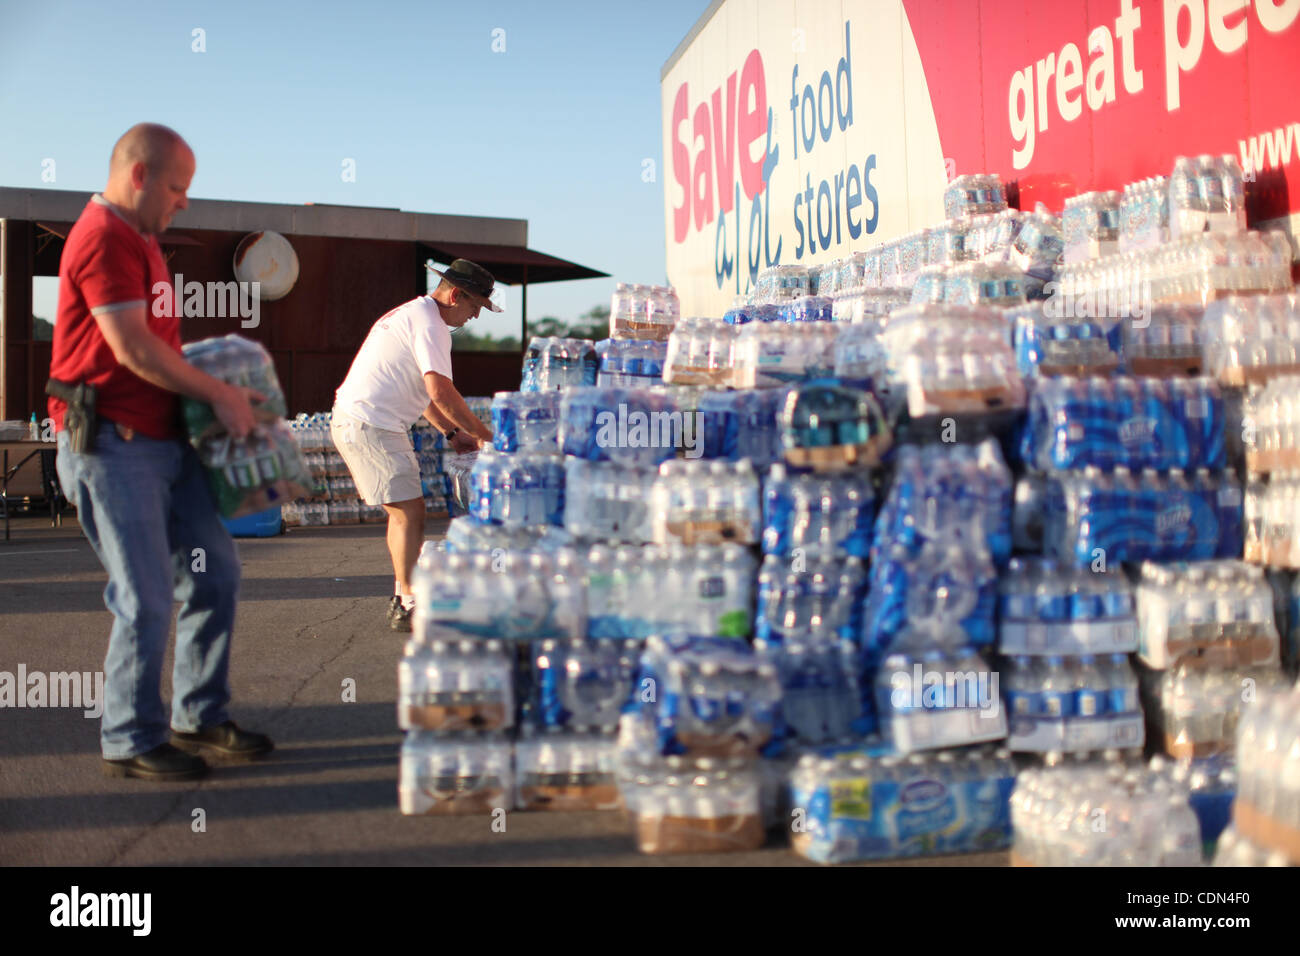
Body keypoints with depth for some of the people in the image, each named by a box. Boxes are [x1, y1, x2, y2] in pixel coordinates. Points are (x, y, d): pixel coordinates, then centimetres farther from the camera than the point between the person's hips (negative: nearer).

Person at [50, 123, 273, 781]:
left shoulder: (139, 239, 19)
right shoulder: (103, 238, -13)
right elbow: (132, 348, -20)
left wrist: (223, 389, 12)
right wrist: (218, 395, -12)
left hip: (164, 440, 10)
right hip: (113, 446, -10)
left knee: (215, 570, 10)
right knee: (147, 597, -5)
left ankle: (200, 717, 22)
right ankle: (130, 742, 9)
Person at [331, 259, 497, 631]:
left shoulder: (412, 314, 21)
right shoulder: (429, 324, -14)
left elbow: (423, 391, 26)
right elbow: (441, 392, -22)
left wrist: (452, 432, 20)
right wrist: (482, 434, -13)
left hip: (354, 423, 11)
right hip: (370, 426, -11)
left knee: (403, 511, 16)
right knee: (410, 512, -9)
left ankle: (403, 597, 23)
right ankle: (409, 607, -6)